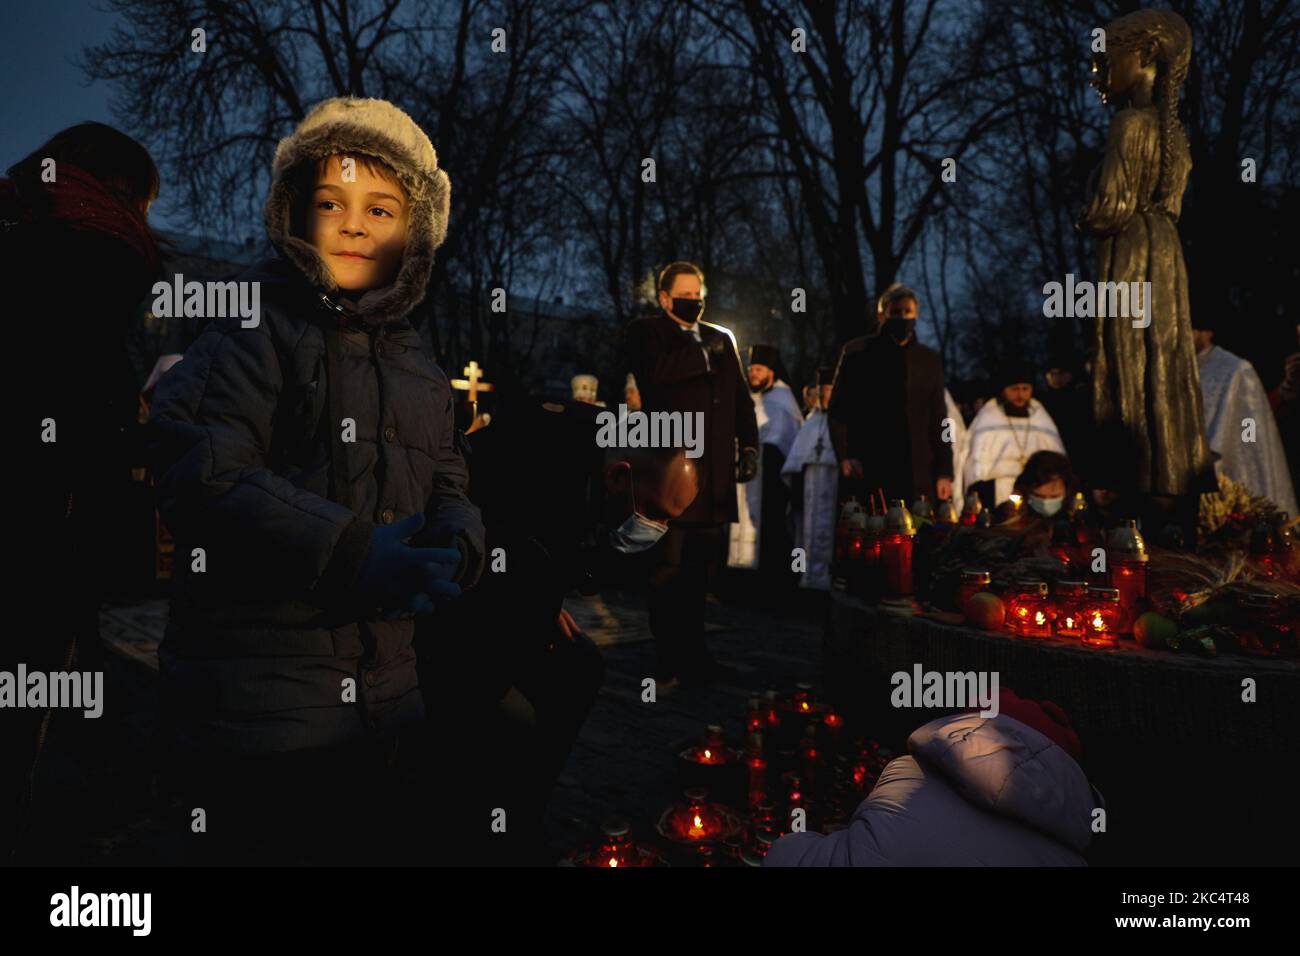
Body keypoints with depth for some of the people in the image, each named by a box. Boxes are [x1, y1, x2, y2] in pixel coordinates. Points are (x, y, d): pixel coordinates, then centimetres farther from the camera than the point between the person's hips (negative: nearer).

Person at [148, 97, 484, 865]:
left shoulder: (416, 362, 13)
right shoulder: (255, 326, -7)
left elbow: (449, 491, 12)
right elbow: (198, 475, -19)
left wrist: (451, 544, -13)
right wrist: (353, 554, -27)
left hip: (388, 685, 7)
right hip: (257, 692, -6)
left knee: (408, 839, 17)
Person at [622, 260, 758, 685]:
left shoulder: (721, 338, 21)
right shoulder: (644, 332, 4)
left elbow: (741, 398, 22)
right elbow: (652, 373, -17)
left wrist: (748, 444, 8)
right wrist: (703, 353, -8)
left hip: (714, 477, 5)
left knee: (700, 571, 9)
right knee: (668, 572, -2)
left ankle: (693, 653, 18)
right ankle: (668, 660, 5)